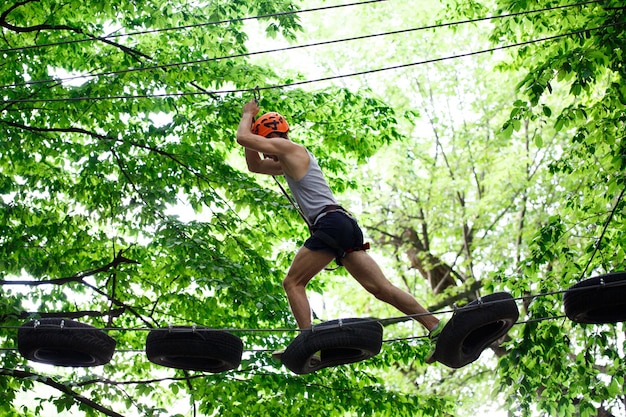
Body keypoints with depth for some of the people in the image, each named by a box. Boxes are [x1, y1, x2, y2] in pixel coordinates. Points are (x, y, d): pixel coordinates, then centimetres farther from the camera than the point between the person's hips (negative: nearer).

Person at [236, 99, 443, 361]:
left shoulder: (288, 148, 2)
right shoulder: (287, 162, 30)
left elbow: (242, 138, 1)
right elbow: (254, 166, 40)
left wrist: (248, 114, 21)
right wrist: (251, 120, 33)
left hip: (330, 222, -10)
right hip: (345, 226, 10)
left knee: (293, 283, -5)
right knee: (382, 288, 3)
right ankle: (437, 329, -3)